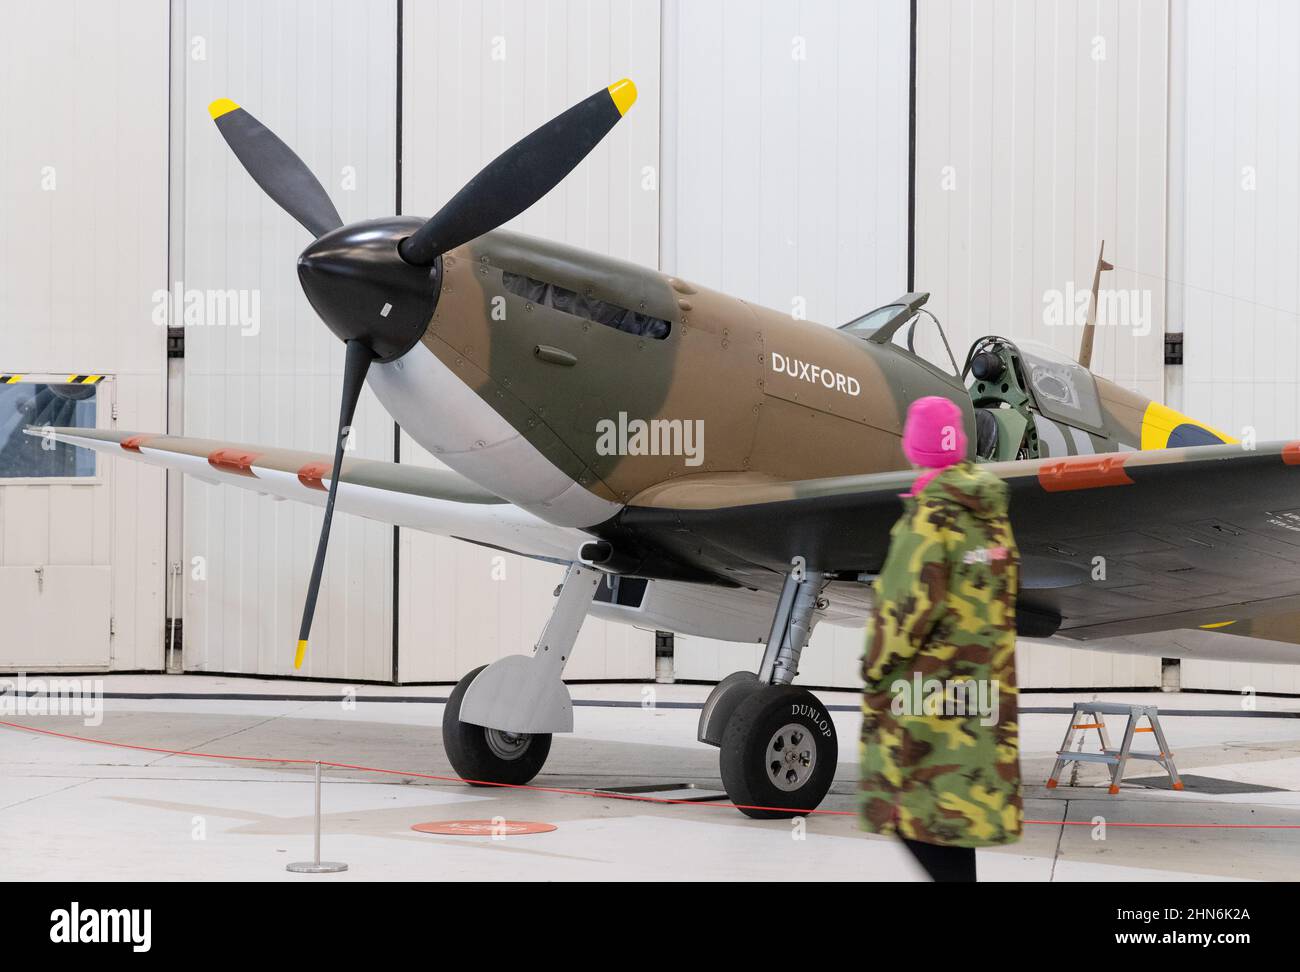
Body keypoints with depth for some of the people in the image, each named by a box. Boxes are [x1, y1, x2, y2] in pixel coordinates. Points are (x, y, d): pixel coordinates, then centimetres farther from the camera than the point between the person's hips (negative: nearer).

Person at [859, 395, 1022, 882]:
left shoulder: (929, 516, -15)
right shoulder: (991, 509, 9)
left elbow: (912, 603, -19)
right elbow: (1007, 590, 16)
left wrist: (876, 663, -8)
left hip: (926, 685, -8)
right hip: (985, 687, 8)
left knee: (920, 805, -5)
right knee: (961, 796, 14)